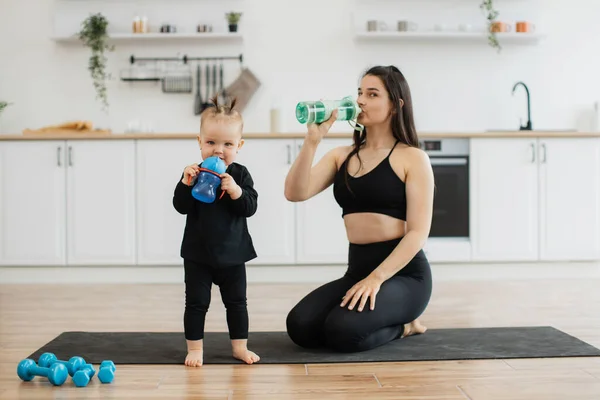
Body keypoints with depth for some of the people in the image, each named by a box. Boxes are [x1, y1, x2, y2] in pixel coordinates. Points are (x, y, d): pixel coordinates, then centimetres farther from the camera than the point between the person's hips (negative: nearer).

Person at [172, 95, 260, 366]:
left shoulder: (240, 175, -5)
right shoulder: (194, 173, -6)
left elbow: (250, 207, -13)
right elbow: (181, 207, -13)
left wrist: (235, 191, -29)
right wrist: (186, 184, -27)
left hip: (232, 253, 1)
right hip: (198, 253, -1)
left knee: (236, 302, 12)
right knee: (196, 303, 6)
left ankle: (240, 347, 25)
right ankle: (194, 348, 17)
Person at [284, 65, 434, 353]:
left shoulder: (412, 158, -4)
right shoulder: (341, 155, 11)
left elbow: (418, 232, -12)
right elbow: (295, 193, -3)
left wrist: (377, 278, -22)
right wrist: (312, 140, -13)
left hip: (403, 273, -5)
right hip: (357, 270, 5)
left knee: (343, 331, -29)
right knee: (300, 326, -17)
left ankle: (403, 325, 5)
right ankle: (388, 320, 9)